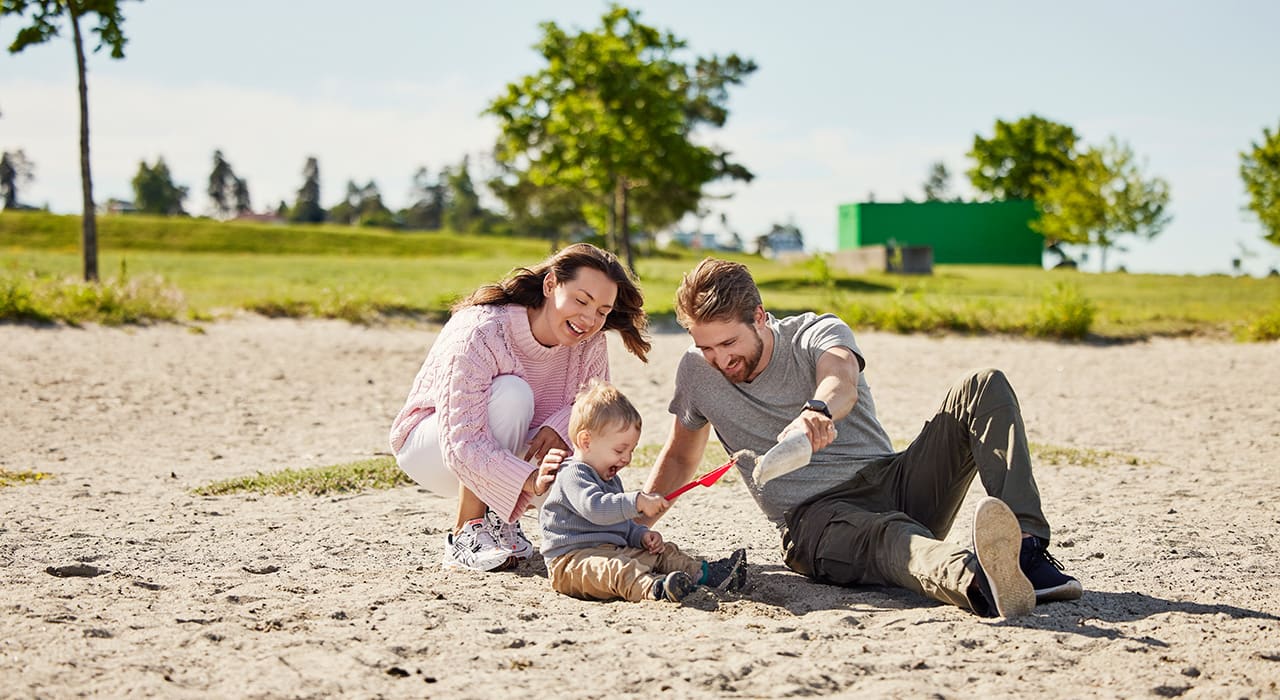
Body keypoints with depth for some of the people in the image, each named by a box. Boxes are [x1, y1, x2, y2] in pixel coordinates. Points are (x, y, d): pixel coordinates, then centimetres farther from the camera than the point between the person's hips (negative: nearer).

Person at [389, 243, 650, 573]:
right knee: (511, 393, -33)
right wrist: (529, 481, -51)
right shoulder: (480, 333, -32)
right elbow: (461, 445, -38)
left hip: (506, 451, 6)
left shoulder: (589, 343, -13)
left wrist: (561, 425, -30)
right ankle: (465, 536, -24)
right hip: (427, 447, -6)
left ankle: (499, 520, 6)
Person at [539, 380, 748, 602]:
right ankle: (653, 589, -64)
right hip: (572, 561, -11)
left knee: (664, 553, 4)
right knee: (617, 568, -39)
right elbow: (596, 508, -32)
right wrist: (638, 502, -37)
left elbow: (624, 523, 31)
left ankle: (704, 573, -9)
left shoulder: (610, 479, 23)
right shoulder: (573, 475, -13)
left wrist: (642, 535, 10)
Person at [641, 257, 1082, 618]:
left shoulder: (817, 333, 0)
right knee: (890, 536, -39)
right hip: (814, 519, -2)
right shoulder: (696, 373, 8)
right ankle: (980, 583, -75)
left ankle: (1027, 550, -38)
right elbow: (680, 457, 24)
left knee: (985, 388, -19)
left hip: (891, 481, 2)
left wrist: (817, 411, -51)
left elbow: (842, 381, -25)